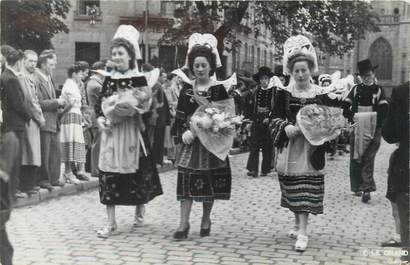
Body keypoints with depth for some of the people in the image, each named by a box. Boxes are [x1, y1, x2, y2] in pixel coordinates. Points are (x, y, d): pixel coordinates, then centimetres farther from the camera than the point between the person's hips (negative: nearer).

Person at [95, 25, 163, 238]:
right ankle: (111, 223, 5)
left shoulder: (139, 78, -4)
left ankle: (139, 212, 32)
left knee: (136, 172, 6)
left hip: (132, 130, -4)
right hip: (111, 131, 4)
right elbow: (99, 103, 12)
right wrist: (100, 118, -6)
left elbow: (146, 105, -8)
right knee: (108, 175, 0)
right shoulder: (109, 79, 9)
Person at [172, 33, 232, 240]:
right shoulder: (187, 88, 6)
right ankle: (184, 223, 0)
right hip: (190, 140, 2)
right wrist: (183, 132, -10)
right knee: (186, 180, -4)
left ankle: (206, 220, 24)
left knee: (209, 182, 6)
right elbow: (179, 116, 5)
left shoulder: (219, 89, -4)